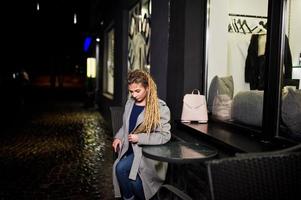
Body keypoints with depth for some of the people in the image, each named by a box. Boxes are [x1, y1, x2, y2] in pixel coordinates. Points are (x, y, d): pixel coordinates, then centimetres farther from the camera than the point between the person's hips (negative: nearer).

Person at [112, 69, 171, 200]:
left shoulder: (160, 107, -11)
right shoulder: (130, 103, 8)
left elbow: (165, 136, -13)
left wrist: (139, 138, -18)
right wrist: (118, 137, -1)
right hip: (129, 149, 5)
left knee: (121, 168, -24)